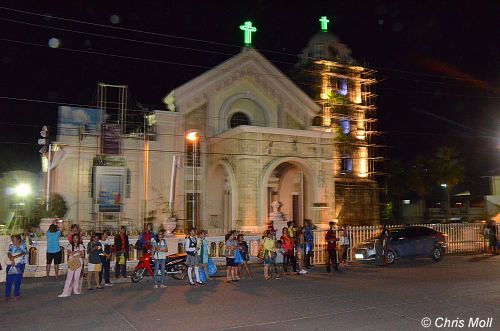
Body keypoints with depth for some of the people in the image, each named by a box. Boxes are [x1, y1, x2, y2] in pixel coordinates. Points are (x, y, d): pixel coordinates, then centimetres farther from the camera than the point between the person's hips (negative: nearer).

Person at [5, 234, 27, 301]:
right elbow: (9, 254, -5)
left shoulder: (23, 246, 1)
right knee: (8, 280, -2)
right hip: (11, 265, 3)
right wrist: (12, 259, -23)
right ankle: (7, 295, 4)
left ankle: (16, 295, 8)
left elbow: (23, 253, -13)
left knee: (17, 281, -3)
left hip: (19, 265, -2)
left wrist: (14, 257, -25)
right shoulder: (11, 246, 9)